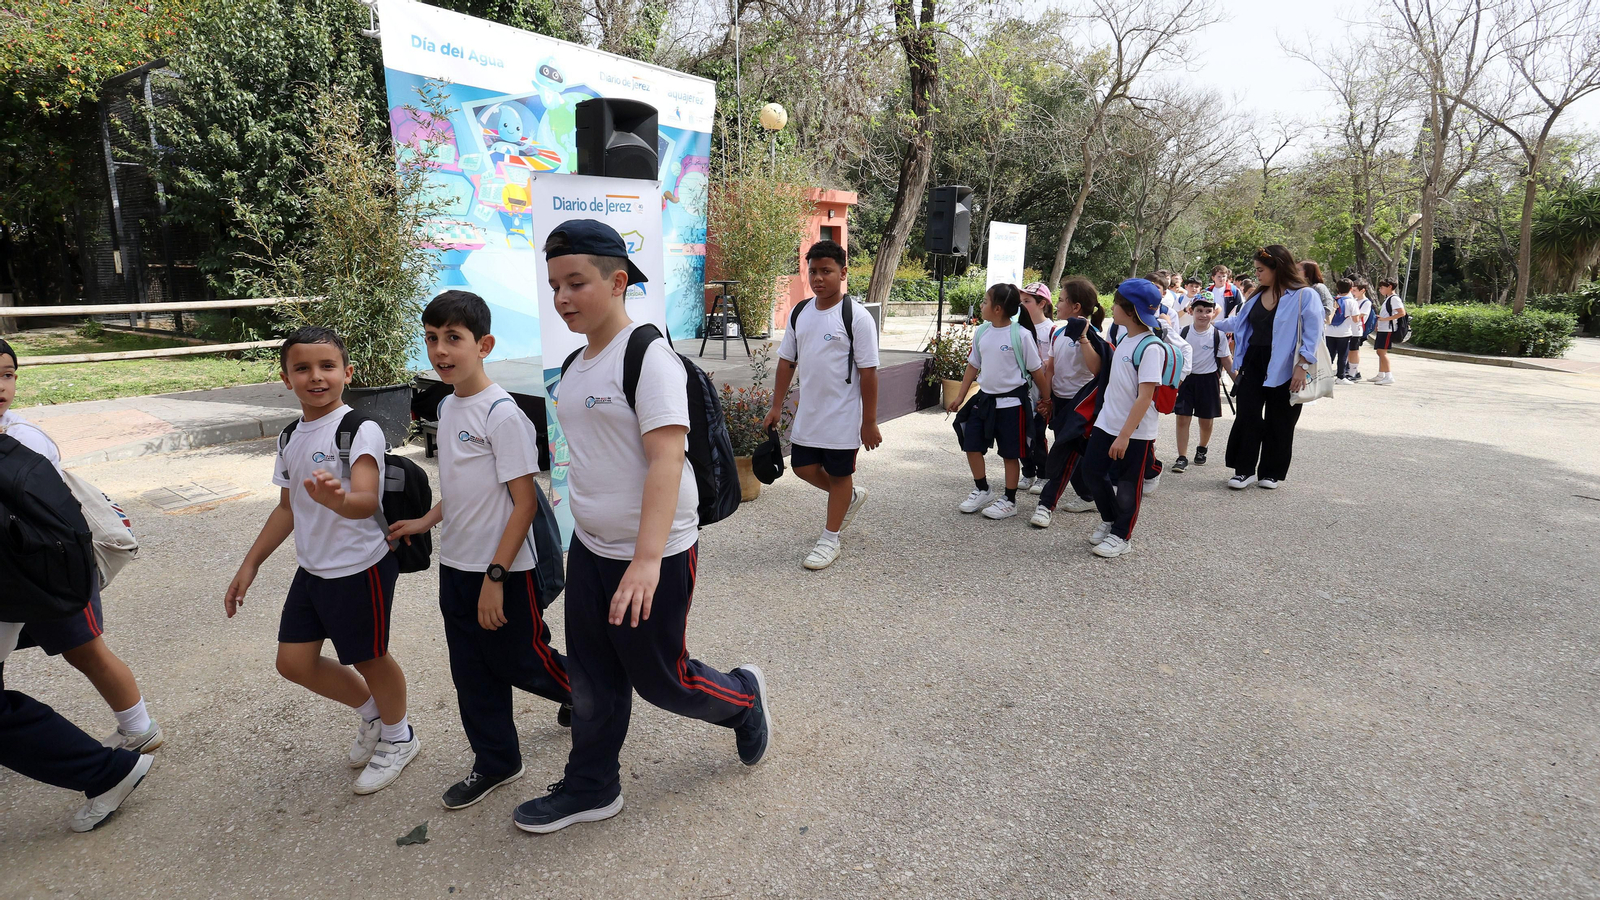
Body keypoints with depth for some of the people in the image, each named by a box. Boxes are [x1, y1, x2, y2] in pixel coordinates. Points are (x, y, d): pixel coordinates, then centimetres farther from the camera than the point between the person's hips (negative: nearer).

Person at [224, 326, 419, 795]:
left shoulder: (359, 429, -18)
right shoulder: (291, 437, 6)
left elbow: (368, 500, -31)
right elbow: (288, 508, 17)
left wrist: (338, 500, -53)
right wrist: (250, 564, 17)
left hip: (360, 567, -8)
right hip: (312, 569, 8)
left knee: (369, 657, 8)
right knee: (294, 660, 11)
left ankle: (398, 737, 34)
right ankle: (370, 712, 36)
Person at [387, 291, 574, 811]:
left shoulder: (502, 415, -19)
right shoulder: (447, 406, 6)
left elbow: (524, 502, -20)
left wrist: (495, 576, -20)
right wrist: (425, 523, 15)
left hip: (503, 572, -8)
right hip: (455, 567, 8)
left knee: (520, 662, 9)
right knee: (473, 674, 15)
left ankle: (583, 694, 38)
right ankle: (495, 763, 31)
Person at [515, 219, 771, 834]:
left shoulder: (648, 355, -18)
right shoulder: (575, 367, 9)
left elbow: (667, 460, -27)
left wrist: (647, 559, -35)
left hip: (655, 556, -8)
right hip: (590, 550, 8)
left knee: (658, 678, 8)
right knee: (591, 679, 16)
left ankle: (743, 698, 36)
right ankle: (591, 788, 35)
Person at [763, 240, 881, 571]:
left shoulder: (856, 316, -14)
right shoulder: (800, 314, 4)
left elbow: (868, 372, -14)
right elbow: (787, 361, 11)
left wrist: (869, 422, -14)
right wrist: (776, 407, 9)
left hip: (843, 415, -6)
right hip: (808, 412, 6)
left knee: (839, 474, 7)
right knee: (804, 467, 12)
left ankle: (830, 539, 23)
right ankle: (852, 496, 39)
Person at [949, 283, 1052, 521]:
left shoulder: (1021, 335, -14)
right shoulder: (982, 333, 4)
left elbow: (1036, 370, -7)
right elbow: (973, 365, 12)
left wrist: (1046, 399, -1)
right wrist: (960, 396, 13)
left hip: (1011, 402, -6)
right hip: (984, 399, 6)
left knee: (1010, 453, 5)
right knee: (971, 445, 7)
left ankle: (1009, 501, 20)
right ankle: (982, 491, 26)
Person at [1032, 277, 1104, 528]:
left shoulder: (1089, 334, -16)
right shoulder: (1059, 333, 7)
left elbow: (1096, 369, -29)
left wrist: (1083, 338, -33)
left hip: (1079, 404, -8)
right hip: (1059, 401, 8)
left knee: (1064, 453, -8)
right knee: (1071, 452, 17)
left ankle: (1047, 504, -2)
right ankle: (1087, 496, 31)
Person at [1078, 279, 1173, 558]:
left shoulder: (1151, 348, -20)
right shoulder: (1124, 340, 7)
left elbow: (1145, 397, -23)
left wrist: (1124, 435, -24)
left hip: (1135, 432, -8)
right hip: (1107, 423, 8)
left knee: (1127, 484, 6)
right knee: (1092, 470, 14)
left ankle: (1121, 536, 23)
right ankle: (1109, 520, 36)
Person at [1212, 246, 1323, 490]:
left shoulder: (1305, 296, -10)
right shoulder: (1257, 295, 9)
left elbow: (1313, 335, -13)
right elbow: (1240, 321, 22)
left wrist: (1302, 366, -19)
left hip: (1283, 369, -5)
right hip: (1253, 364, 5)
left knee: (1278, 423, 6)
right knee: (1247, 417, 0)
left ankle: (1271, 472, 19)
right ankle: (1245, 470, 8)